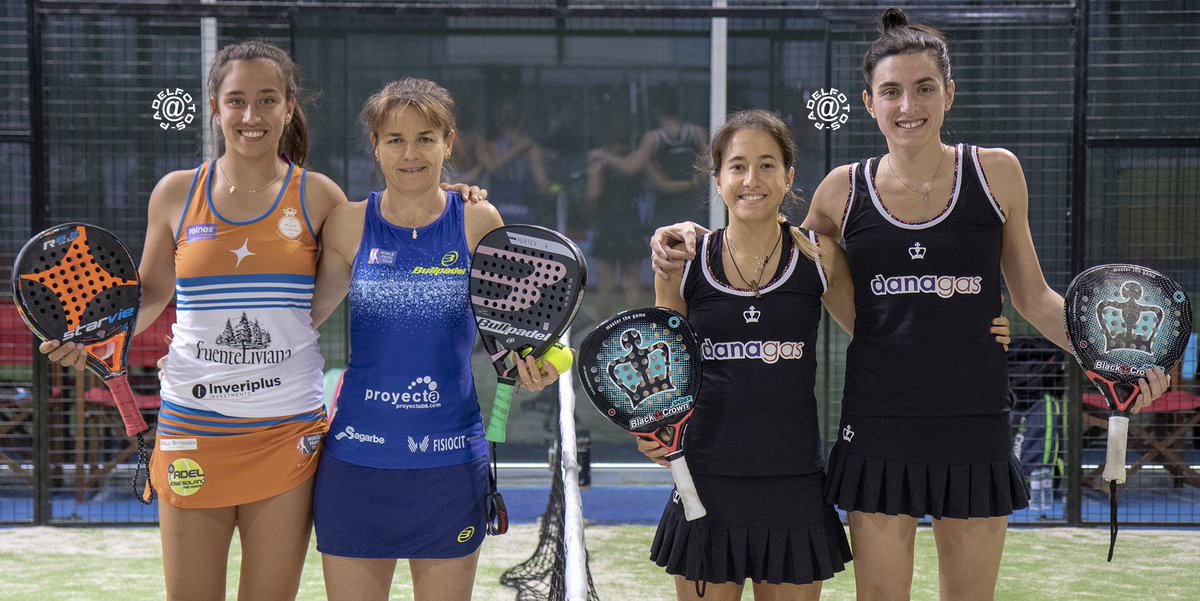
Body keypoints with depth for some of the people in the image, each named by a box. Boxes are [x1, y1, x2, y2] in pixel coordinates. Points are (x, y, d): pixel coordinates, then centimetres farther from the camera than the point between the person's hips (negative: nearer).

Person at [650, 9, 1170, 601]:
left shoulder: (995, 173, 1)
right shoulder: (843, 189, 2)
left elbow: (1034, 298, 9)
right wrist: (691, 239, 3)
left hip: (974, 427, 0)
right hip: (877, 429, 0)